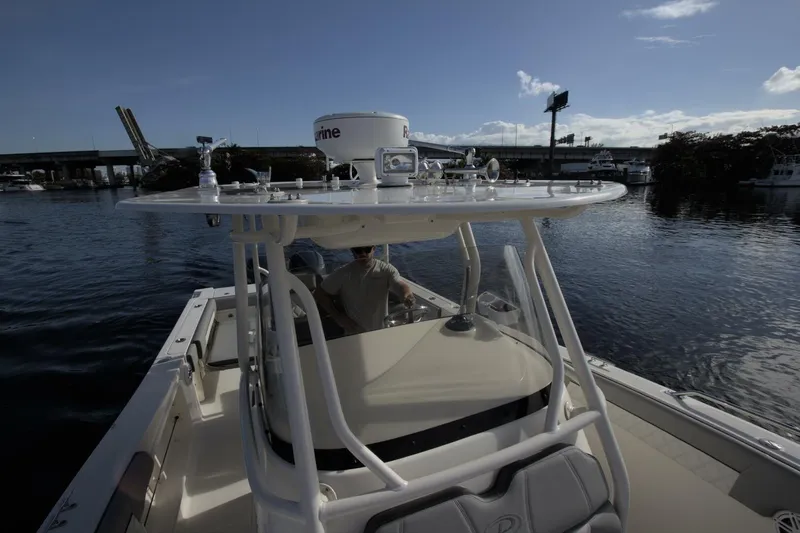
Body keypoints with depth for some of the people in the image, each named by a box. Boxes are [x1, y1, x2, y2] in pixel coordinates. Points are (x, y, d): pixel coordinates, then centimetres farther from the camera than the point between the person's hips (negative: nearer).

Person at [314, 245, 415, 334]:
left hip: (381, 333, 1)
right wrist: (339, 317, -10)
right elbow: (319, 295, -2)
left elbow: (401, 285, -24)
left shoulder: (386, 269, -9)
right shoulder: (343, 274, -9)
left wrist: (408, 294, -49)